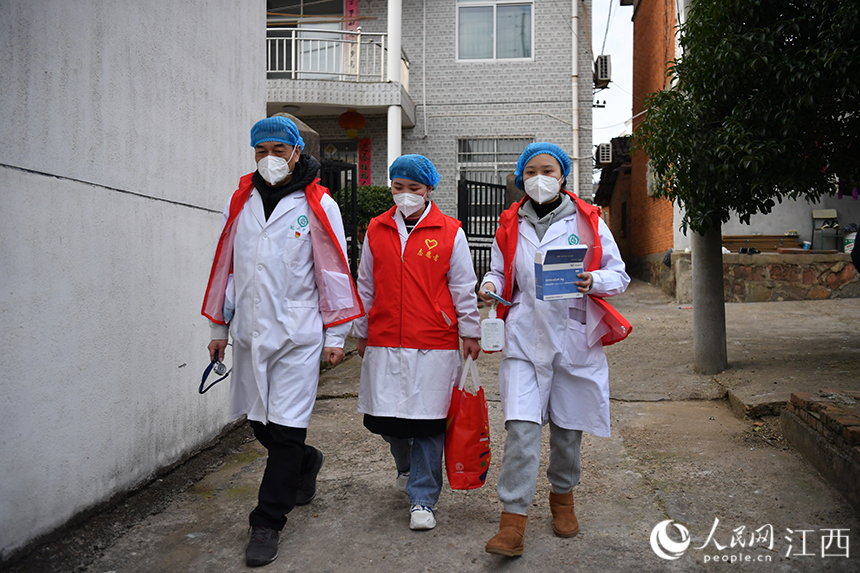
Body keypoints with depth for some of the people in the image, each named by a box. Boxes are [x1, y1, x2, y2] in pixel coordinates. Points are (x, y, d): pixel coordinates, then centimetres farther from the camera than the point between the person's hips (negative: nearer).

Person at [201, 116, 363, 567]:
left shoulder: (318, 205, -2)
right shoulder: (240, 202, 11)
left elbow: (334, 272, -2)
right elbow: (225, 265, 16)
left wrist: (335, 334, -5)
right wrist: (218, 327, 15)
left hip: (298, 334, -5)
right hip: (249, 331, 5)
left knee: (286, 428, -2)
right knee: (259, 421, 13)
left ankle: (267, 524, 11)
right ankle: (305, 463, 42)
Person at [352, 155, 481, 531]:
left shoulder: (449, 232, 1)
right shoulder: (376, 230, 9)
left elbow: (463, 286, 4)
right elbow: (366, 286, 15)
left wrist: (470, 332, 5)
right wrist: (361, 332, 17)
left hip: (434, 344, -3)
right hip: (384, 342, 3)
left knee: (428, 421, 0)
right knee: (384, 417, 9)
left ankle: (422, 499, 14)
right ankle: (407, 466, 39)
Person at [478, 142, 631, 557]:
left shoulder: (588, 221, 4)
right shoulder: (510, 225, 9)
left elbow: (619, 275, 6)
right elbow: (500, 273, 17)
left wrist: (593, 281, -16)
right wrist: (490, 286, -7)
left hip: (574, 337, 0)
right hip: (525, 339, 0)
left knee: (568, 426, 11)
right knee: (521, 427, -11)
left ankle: (562, 496, 37)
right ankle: (512, 522, -5)